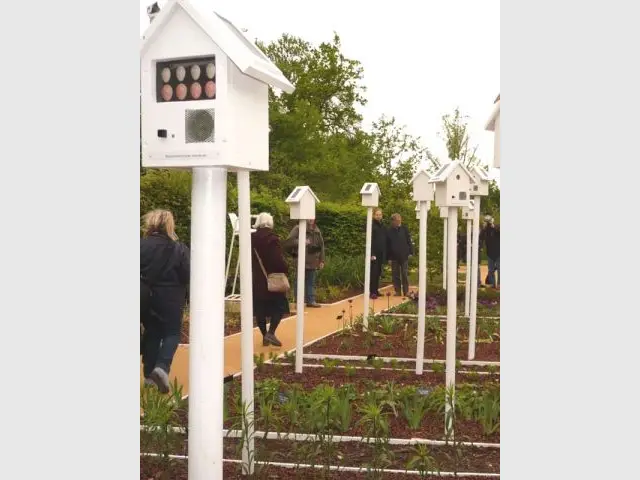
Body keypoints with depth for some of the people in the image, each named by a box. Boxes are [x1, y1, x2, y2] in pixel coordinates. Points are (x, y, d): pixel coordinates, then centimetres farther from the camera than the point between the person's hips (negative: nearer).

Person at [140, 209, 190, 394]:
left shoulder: (142, 245, -7)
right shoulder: (179, 249, -10)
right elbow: (188, 276, -11)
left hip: (146, 298, 2)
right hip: (170, 299, -2)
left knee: (151, 333, 15)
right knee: (172, 333, 8)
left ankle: (149, 374, 18)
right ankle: (162, 367, -14)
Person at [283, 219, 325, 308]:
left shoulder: (317, 231, 12)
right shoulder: (298, 229, -7)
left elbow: (321, 245, 16)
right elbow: (288, 241, -14)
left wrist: (321, 260, 13)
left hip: (312, 262, 6)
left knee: (311, 282, 11)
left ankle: (311, 300, 17)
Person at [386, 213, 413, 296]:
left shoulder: (404, 229, 1)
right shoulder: (389, 232, 1)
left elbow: (409, 241, 4)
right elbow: (387, 245, 4)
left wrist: (410, 252, -2)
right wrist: (388, 256, 1)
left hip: (404, 256, -1)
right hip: (394, 256, 1)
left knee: (405, 274, 3)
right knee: (395, 275, 5)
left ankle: (406, 291, 11)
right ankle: (398, 291, 13)